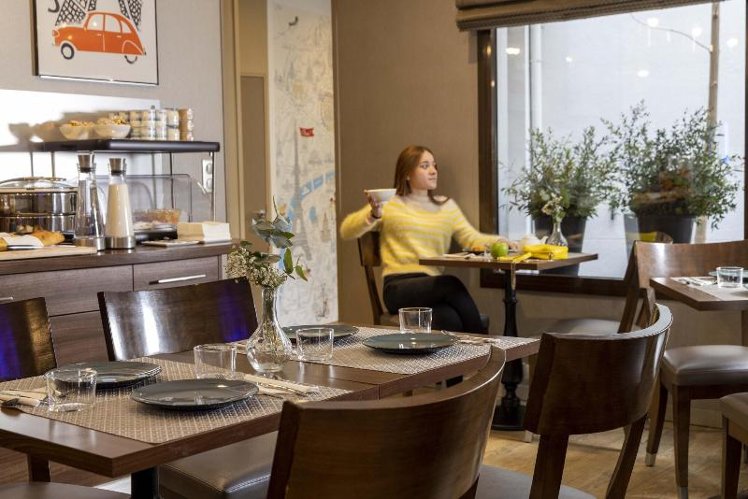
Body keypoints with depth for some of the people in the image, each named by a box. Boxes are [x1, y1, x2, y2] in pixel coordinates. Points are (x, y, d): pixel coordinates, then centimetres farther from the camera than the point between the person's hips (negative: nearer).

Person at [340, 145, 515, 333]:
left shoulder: (447, 206, 21)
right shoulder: (390, 204, 10)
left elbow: (471, 238, 8)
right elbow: (346, 231, 4)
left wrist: (498, 241, -13)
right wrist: (373, 215, -15)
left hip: (434, 287, 3)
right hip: (399, 288, -3)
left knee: (449, 319, -34)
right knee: (452, 284, -33)